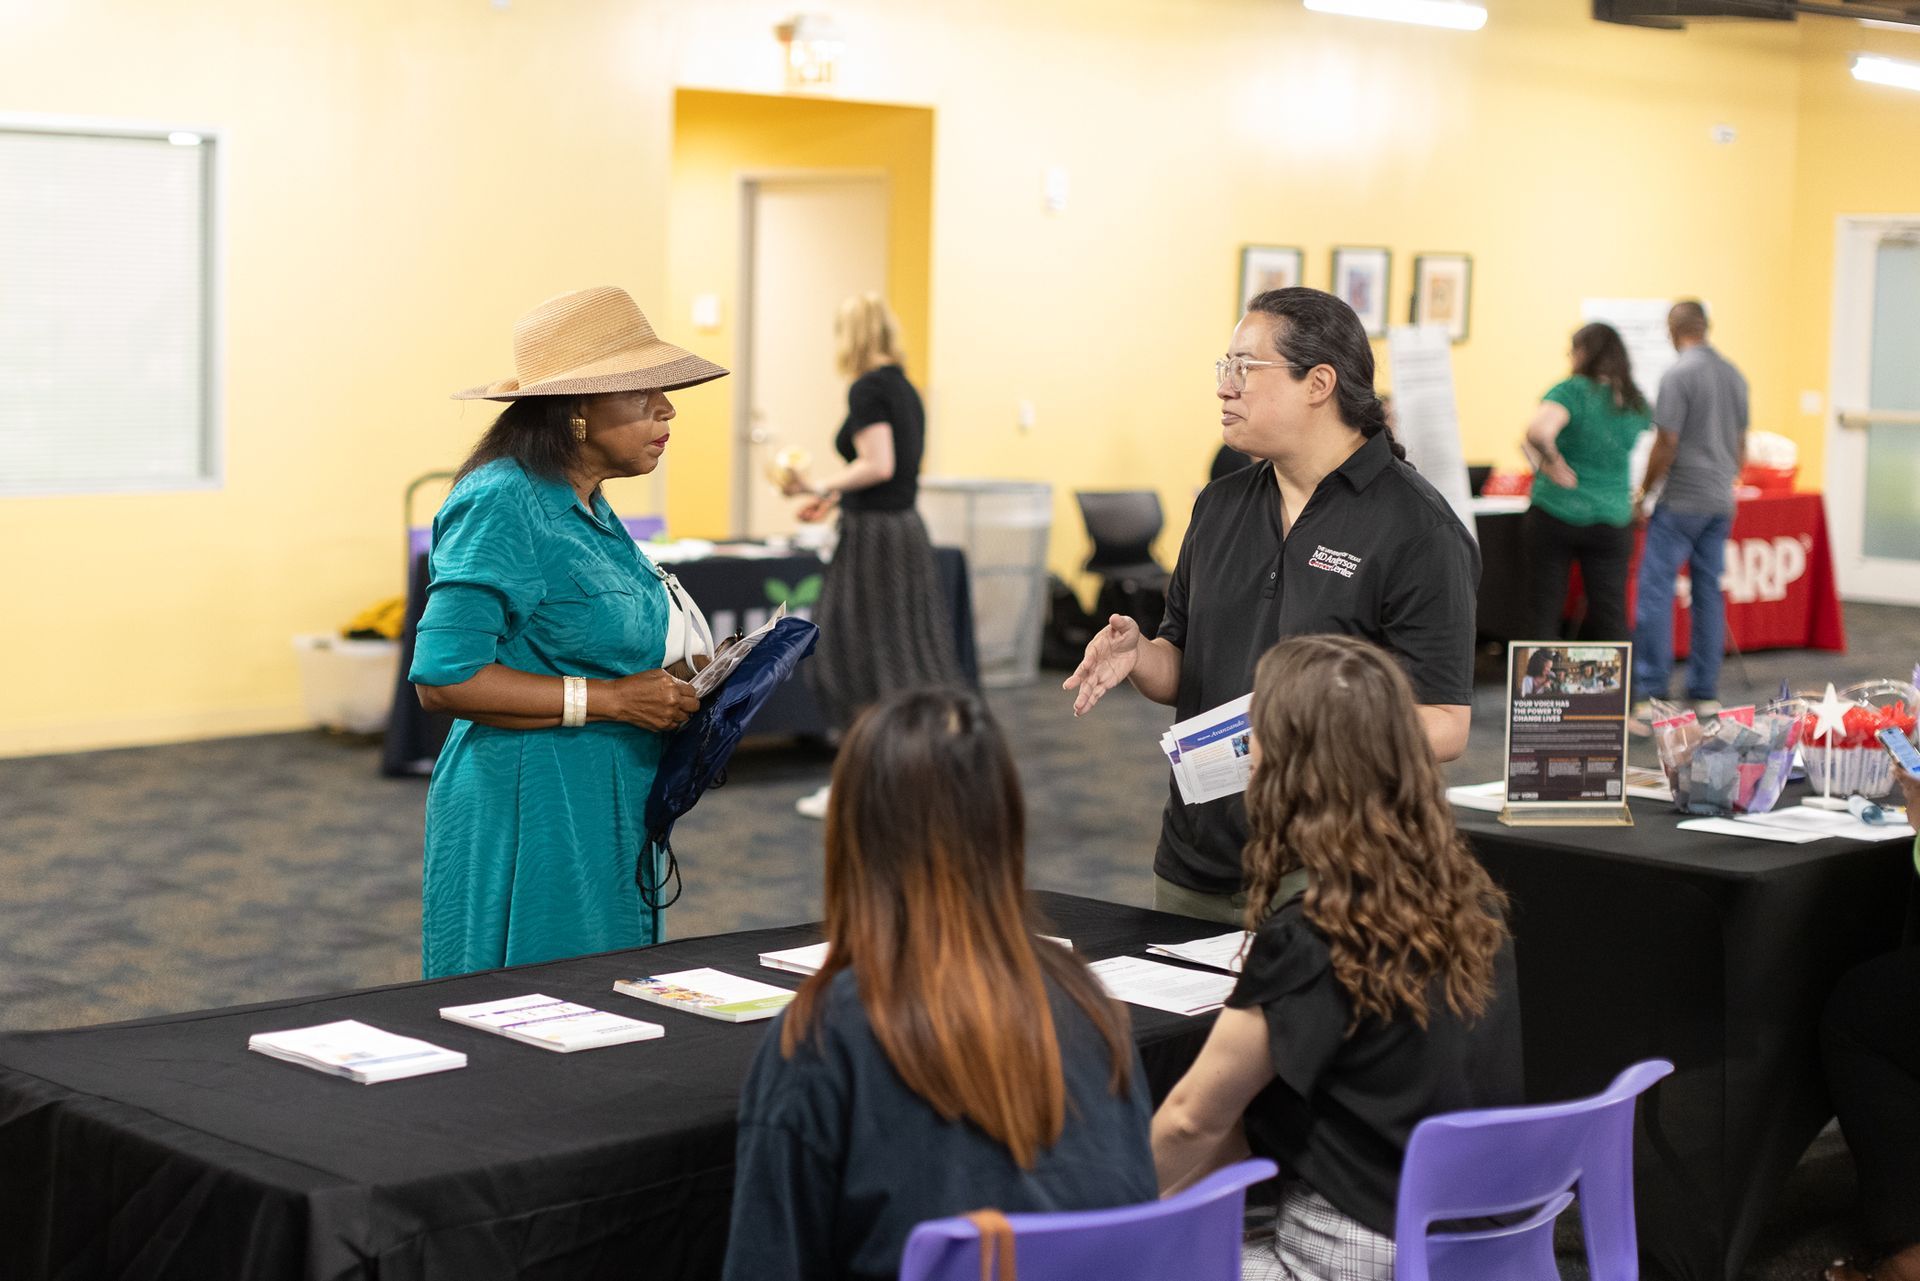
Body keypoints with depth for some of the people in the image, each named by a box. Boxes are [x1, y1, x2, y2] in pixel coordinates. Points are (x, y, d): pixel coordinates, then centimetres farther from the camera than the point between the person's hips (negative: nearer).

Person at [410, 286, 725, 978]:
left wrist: (671, 680, 7)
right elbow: (443, 678, -22)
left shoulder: (588, 507, 13)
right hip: (530, 813, -9)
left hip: (608, 816, 9)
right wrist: (610, 698, -21)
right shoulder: (501, 505, -16)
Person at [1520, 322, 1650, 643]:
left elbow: (1538, 432, -29)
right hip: (1613, 518, 4)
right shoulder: (1636, 402, 4)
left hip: (1555, 514, -4)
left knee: (1543, 609, 6)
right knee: (1610, 616, 7)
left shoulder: (1572, 391, -11)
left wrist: (1553, 461, -14)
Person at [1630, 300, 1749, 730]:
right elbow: (1741, 445, 17)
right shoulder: (1734, 376, 11)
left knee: (1655, 590, -5)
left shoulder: (1678, 375, -13)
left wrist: (1643, 492, -3)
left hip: (1681, 501, -7)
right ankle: (1705, 697, 12)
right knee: (1709, 593, 10)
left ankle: (1648, 698, -10)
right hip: (1721, 502, 7)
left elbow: (1666, 445, -15)